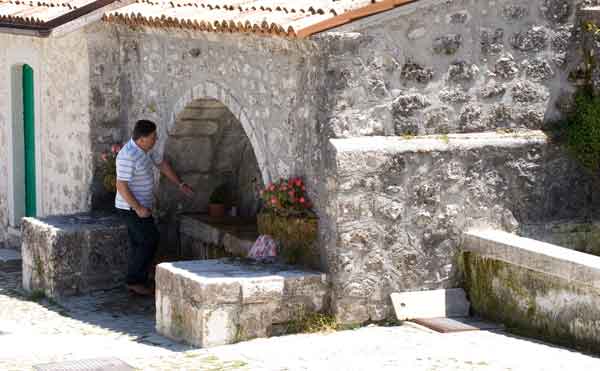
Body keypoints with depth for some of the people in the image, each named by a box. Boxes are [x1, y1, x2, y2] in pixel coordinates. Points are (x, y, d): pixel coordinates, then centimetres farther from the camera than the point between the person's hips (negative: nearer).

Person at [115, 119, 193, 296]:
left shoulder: (145, 150, 6)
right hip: (132, 208, -9)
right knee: (150, 240, -8)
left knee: (138, 244, 12)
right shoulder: (128, 156, -25)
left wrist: (180, 184, 20)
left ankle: (135, 282, 18)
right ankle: (135, 281, -1)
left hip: (142, 206, 9)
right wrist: (138, 208, -24)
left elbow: (162, 165, 19)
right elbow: (121, 185, -26)